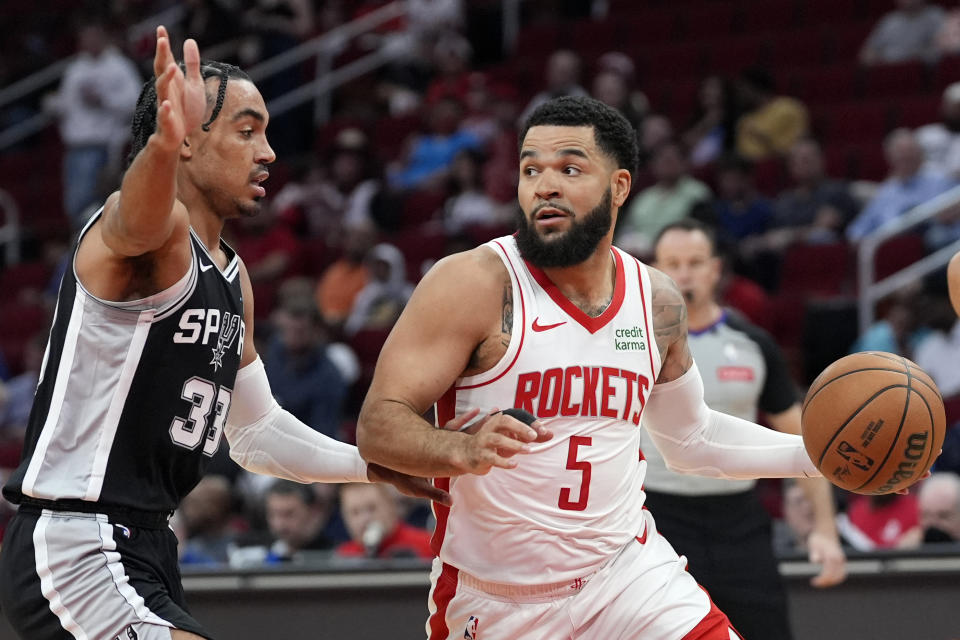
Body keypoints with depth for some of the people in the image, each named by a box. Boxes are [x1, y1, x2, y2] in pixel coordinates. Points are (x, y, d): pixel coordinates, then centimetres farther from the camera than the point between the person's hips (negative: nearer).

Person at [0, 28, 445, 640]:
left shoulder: (234, 278, 17)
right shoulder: (157, 229, -13)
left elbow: (257, 433, 28)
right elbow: (137, 220, -41)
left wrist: (378, 466, 25)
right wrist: (161, 145, -62)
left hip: (147, 547, 11)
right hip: (75, 544, -11)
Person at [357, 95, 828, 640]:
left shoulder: (656, 299, 4)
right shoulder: (474, 283, -14)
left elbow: (691, 437, 20)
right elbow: (378, 425, -18)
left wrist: (816, 454, 9)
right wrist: (464, 449, -37)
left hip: (629, 575, 3)